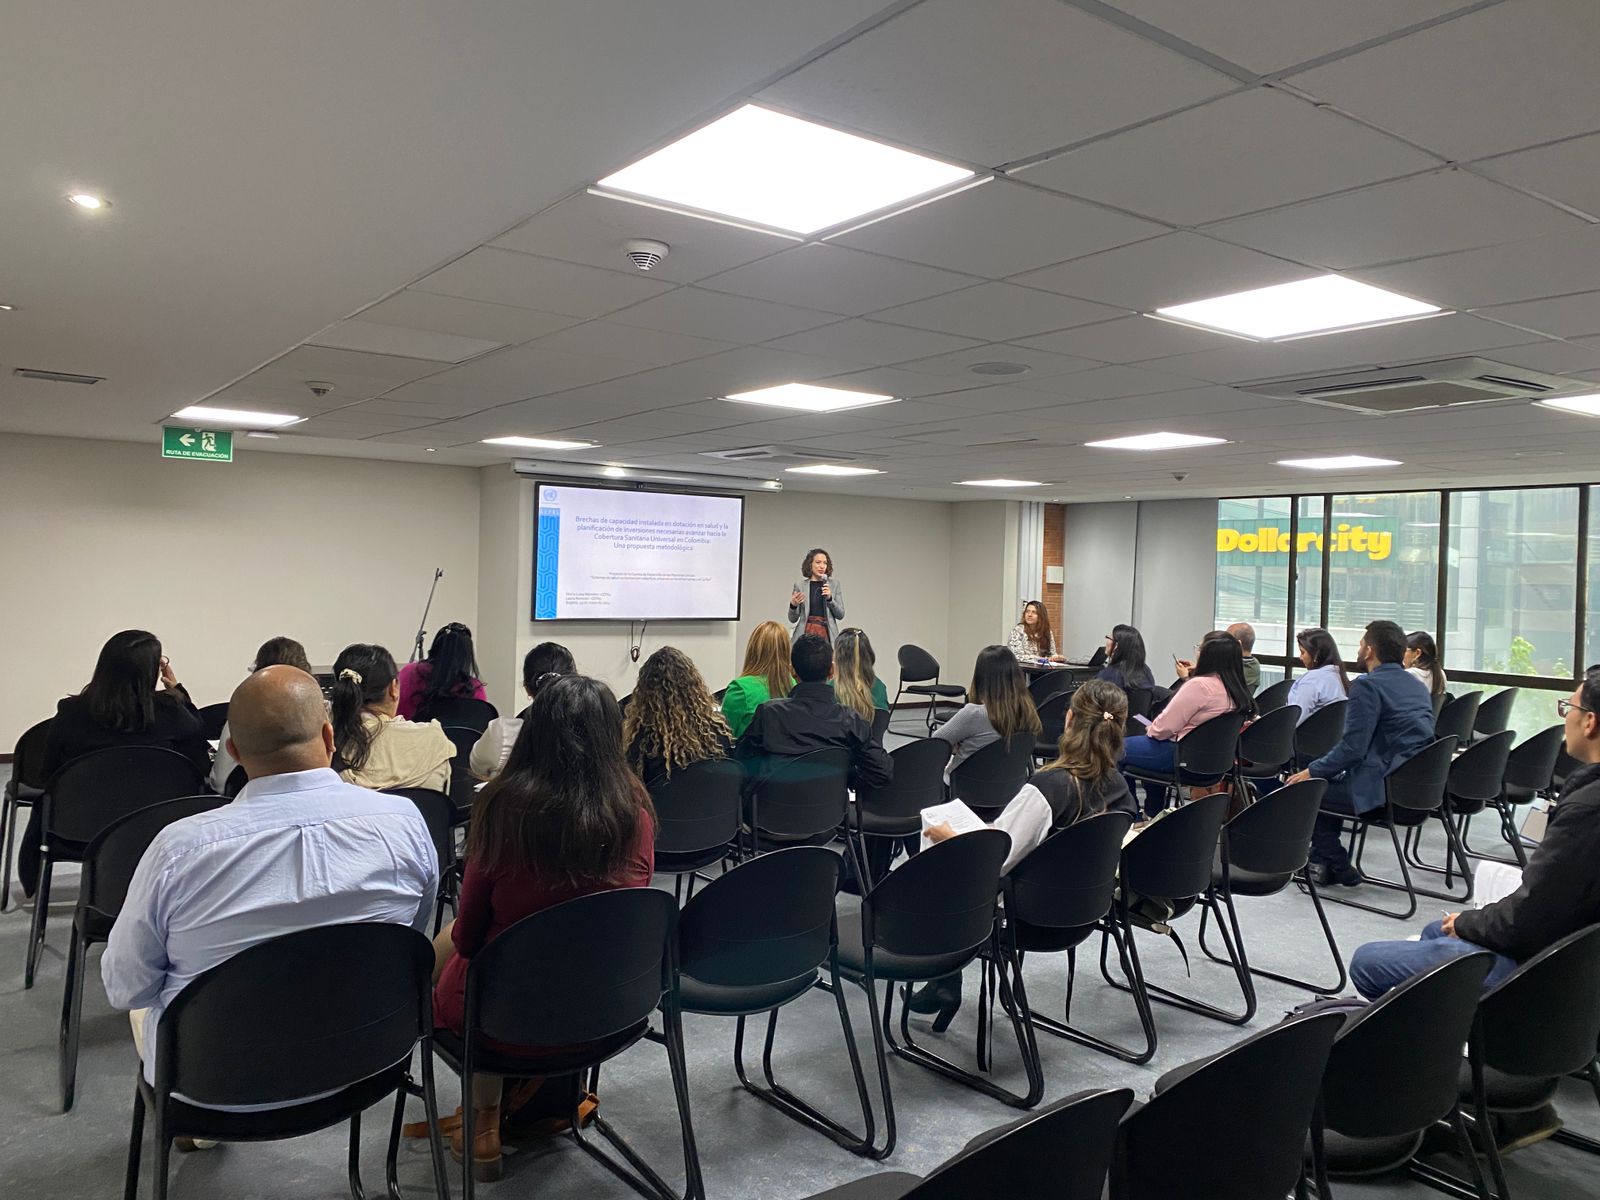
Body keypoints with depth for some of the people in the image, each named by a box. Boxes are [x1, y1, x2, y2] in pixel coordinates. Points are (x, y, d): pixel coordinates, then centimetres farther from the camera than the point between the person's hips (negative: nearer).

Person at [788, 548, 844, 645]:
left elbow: (840, 615, 4)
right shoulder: (800, 584, 4)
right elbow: (793, 619, 7)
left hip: (827, 635, 1)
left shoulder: (834, 584, 7)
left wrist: (830, 598, -10)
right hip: (805, 633, 0)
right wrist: (793, 605, -13)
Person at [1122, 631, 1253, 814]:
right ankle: (1154, 812, 36)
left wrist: (1150, 730, 0)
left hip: (1182, 756, -9)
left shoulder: (1199, 685, -24)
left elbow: (1164, 727, -21)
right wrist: (1189, 678, 16)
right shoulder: (1234, 687, 1)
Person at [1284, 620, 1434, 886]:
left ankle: (1340, 869, 10)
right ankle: (1324, 859, 29)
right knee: (1330, 779, 26)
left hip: (1386, 789, -10)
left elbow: (1352, 748, -19)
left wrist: (1311, 771, -7)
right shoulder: (1416, 684, 14)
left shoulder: (1367, 686, -14)